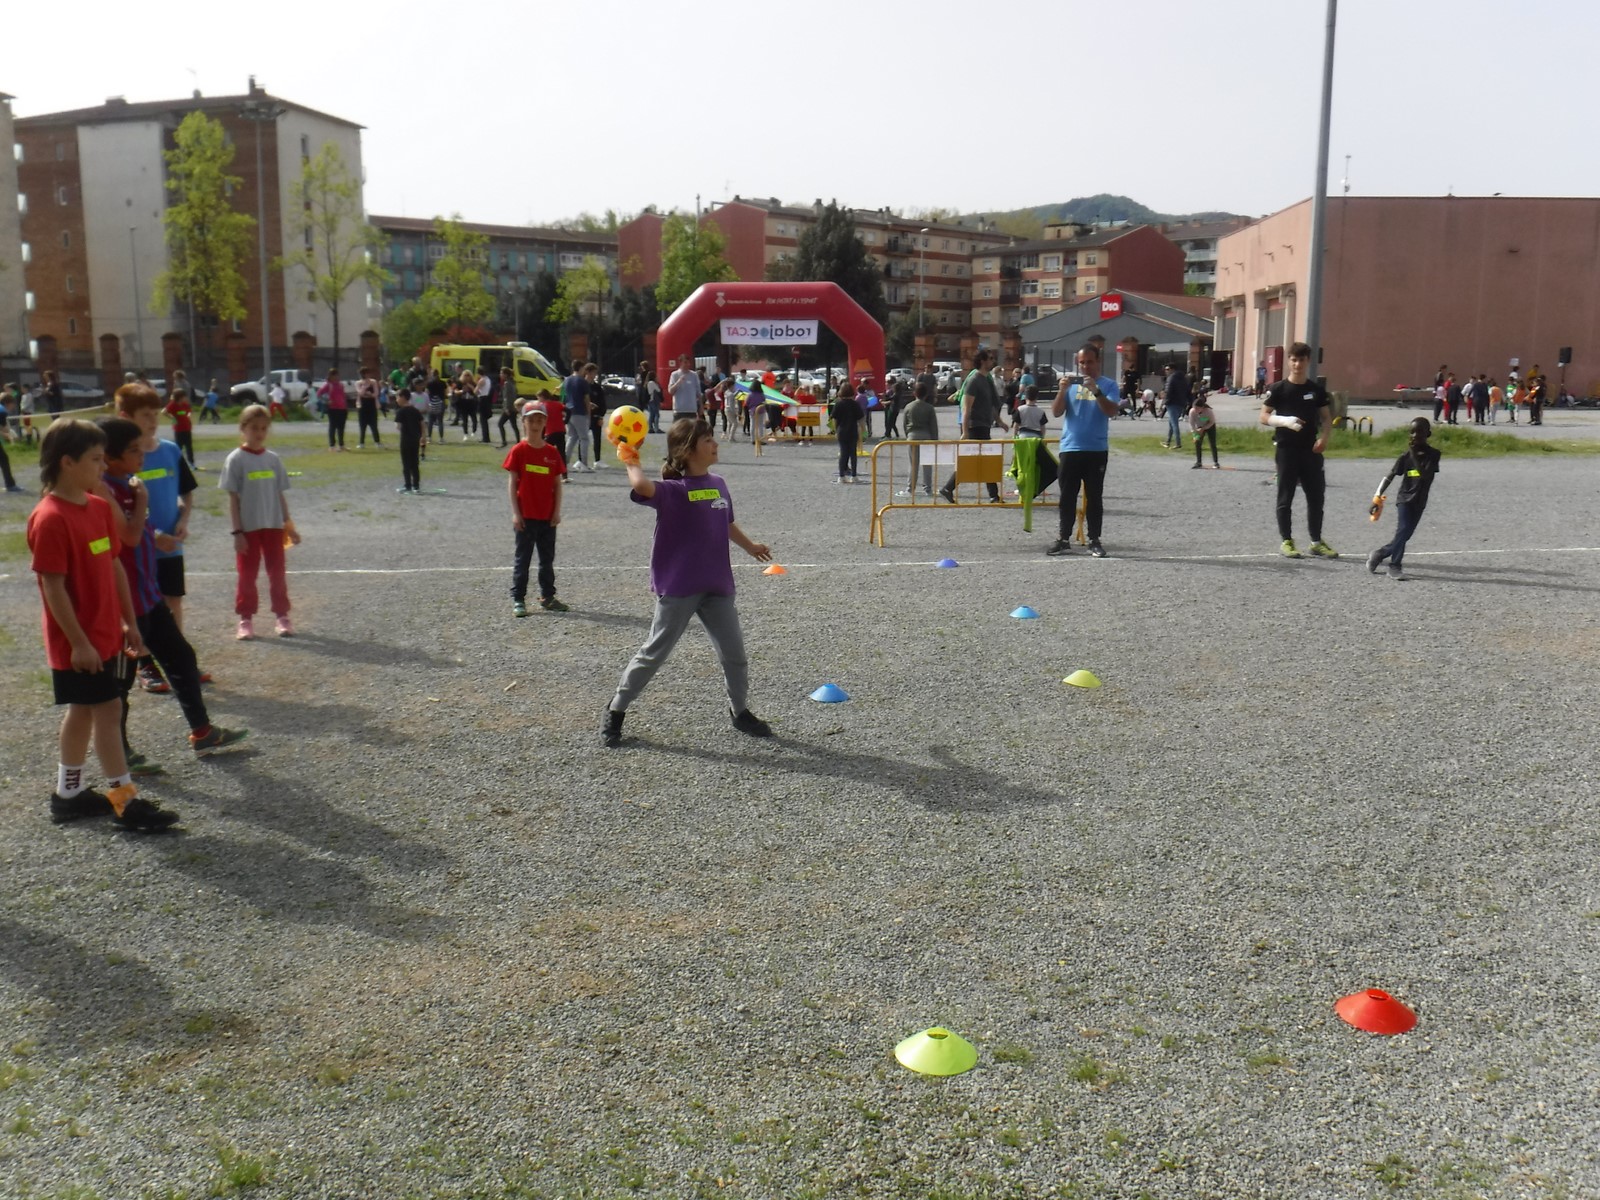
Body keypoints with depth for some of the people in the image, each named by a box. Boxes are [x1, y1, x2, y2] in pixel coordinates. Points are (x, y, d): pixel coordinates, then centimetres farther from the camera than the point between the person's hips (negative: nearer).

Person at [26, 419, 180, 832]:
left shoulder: (99, 507, 6)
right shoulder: (50, 519, -19)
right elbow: (53, 587, -20)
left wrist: (129, 623, 14)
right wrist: (78, 642, -20)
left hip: (106, 634, 9)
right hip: (79, 642, -9)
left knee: (83, 710, 17)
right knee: (108, 710, -3)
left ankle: (68, 793, 29)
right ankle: (126, 802, 5)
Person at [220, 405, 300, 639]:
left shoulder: (273, 459, 4)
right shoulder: (236, 460, -6)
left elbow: (280, 495, 9)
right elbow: (233, 499, -7)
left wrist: (289, 525, 8)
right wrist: (237, 531, -11)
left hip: (273, 525, 3)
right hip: (248, 528, -3)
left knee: (277, 572, 8)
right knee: (247, 575, 5)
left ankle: (282, 616, 17)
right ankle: (246, 620, 15)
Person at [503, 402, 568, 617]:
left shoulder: (552, 452, 3)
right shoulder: (518, 451, -6)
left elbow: (558, 483, 6)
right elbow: (512, 482, -6)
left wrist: (557, 510, -1)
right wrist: (515, 513, -10)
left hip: (547, 516, 4)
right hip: (526, 516, -4)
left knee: (547, 558, 12)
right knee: (522, 558, 3)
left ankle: (547, 597, 23)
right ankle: (518, 600, 8)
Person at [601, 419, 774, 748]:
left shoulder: (719, 485, 7)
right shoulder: (673, 489, -13)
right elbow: (642, 486, -34)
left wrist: (749, 546, 29)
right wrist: (630, 461, -17)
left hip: (717, 585, 6)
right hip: (678, 588, -6)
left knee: (735, 653, 9)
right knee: (654, 653, 3)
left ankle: (740, 711, 30)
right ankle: (615, 712, 19)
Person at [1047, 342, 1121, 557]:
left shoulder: (1108, 384, 2)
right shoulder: (1071, 383, 7)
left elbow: (1112, 411, -12)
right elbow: (1056, 412, 1)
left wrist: (1096, 391, -23)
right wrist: (1063, 389, -13)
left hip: (1097, 450, -2)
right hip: (1069, 449, 2)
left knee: (1094, 497, 3)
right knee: (1067, 497, 5)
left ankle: (1094, 541, 9)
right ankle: (1063, 540, 10)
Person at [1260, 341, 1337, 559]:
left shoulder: (1317, 390, 7)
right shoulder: (1278, 389, -3)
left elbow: (1327, 417, 12)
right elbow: (1264, 417, -3)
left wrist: (1323, 437, -6)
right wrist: (1285, 421, -20)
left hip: (1310, 449, 3)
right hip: (1286, 449, -3)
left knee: (1316, 496, 6)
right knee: (1285, 497, 1)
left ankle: (1316, 541, 16)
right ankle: (1286, 541, 9)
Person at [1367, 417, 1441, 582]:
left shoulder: (1433, 455, -3)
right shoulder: (1406, 456, -6)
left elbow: (1425, 475, -14)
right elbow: (1389, 476, -3)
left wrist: (1415, 455, -16)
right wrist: (1377, 499, -8)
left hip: (1419, 502, 2)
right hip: (1405, 499, -2)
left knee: (1405, 534, 5)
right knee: (1403, 531, -14)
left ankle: (1378, 554, 21)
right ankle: (1395, 567, -7)